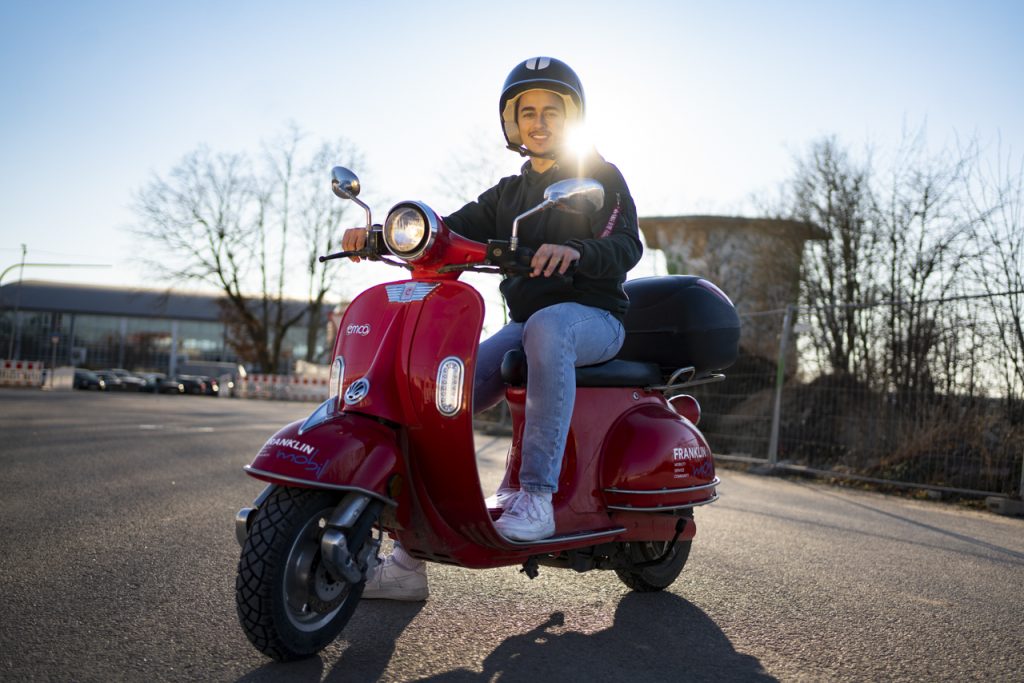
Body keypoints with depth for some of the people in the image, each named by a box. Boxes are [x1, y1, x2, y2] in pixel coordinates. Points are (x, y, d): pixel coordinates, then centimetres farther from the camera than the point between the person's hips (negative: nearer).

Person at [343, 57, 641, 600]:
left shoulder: (601, 176, 5)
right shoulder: (509, 193, 20)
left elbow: (626, 245, -12)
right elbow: (455, 228, 6)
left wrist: (576, 251, -36)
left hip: (592, 315, -5)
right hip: (526, 323, 5)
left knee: (547, 327, -41)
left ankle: (535, 494, -41)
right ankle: (408, 563, -11)